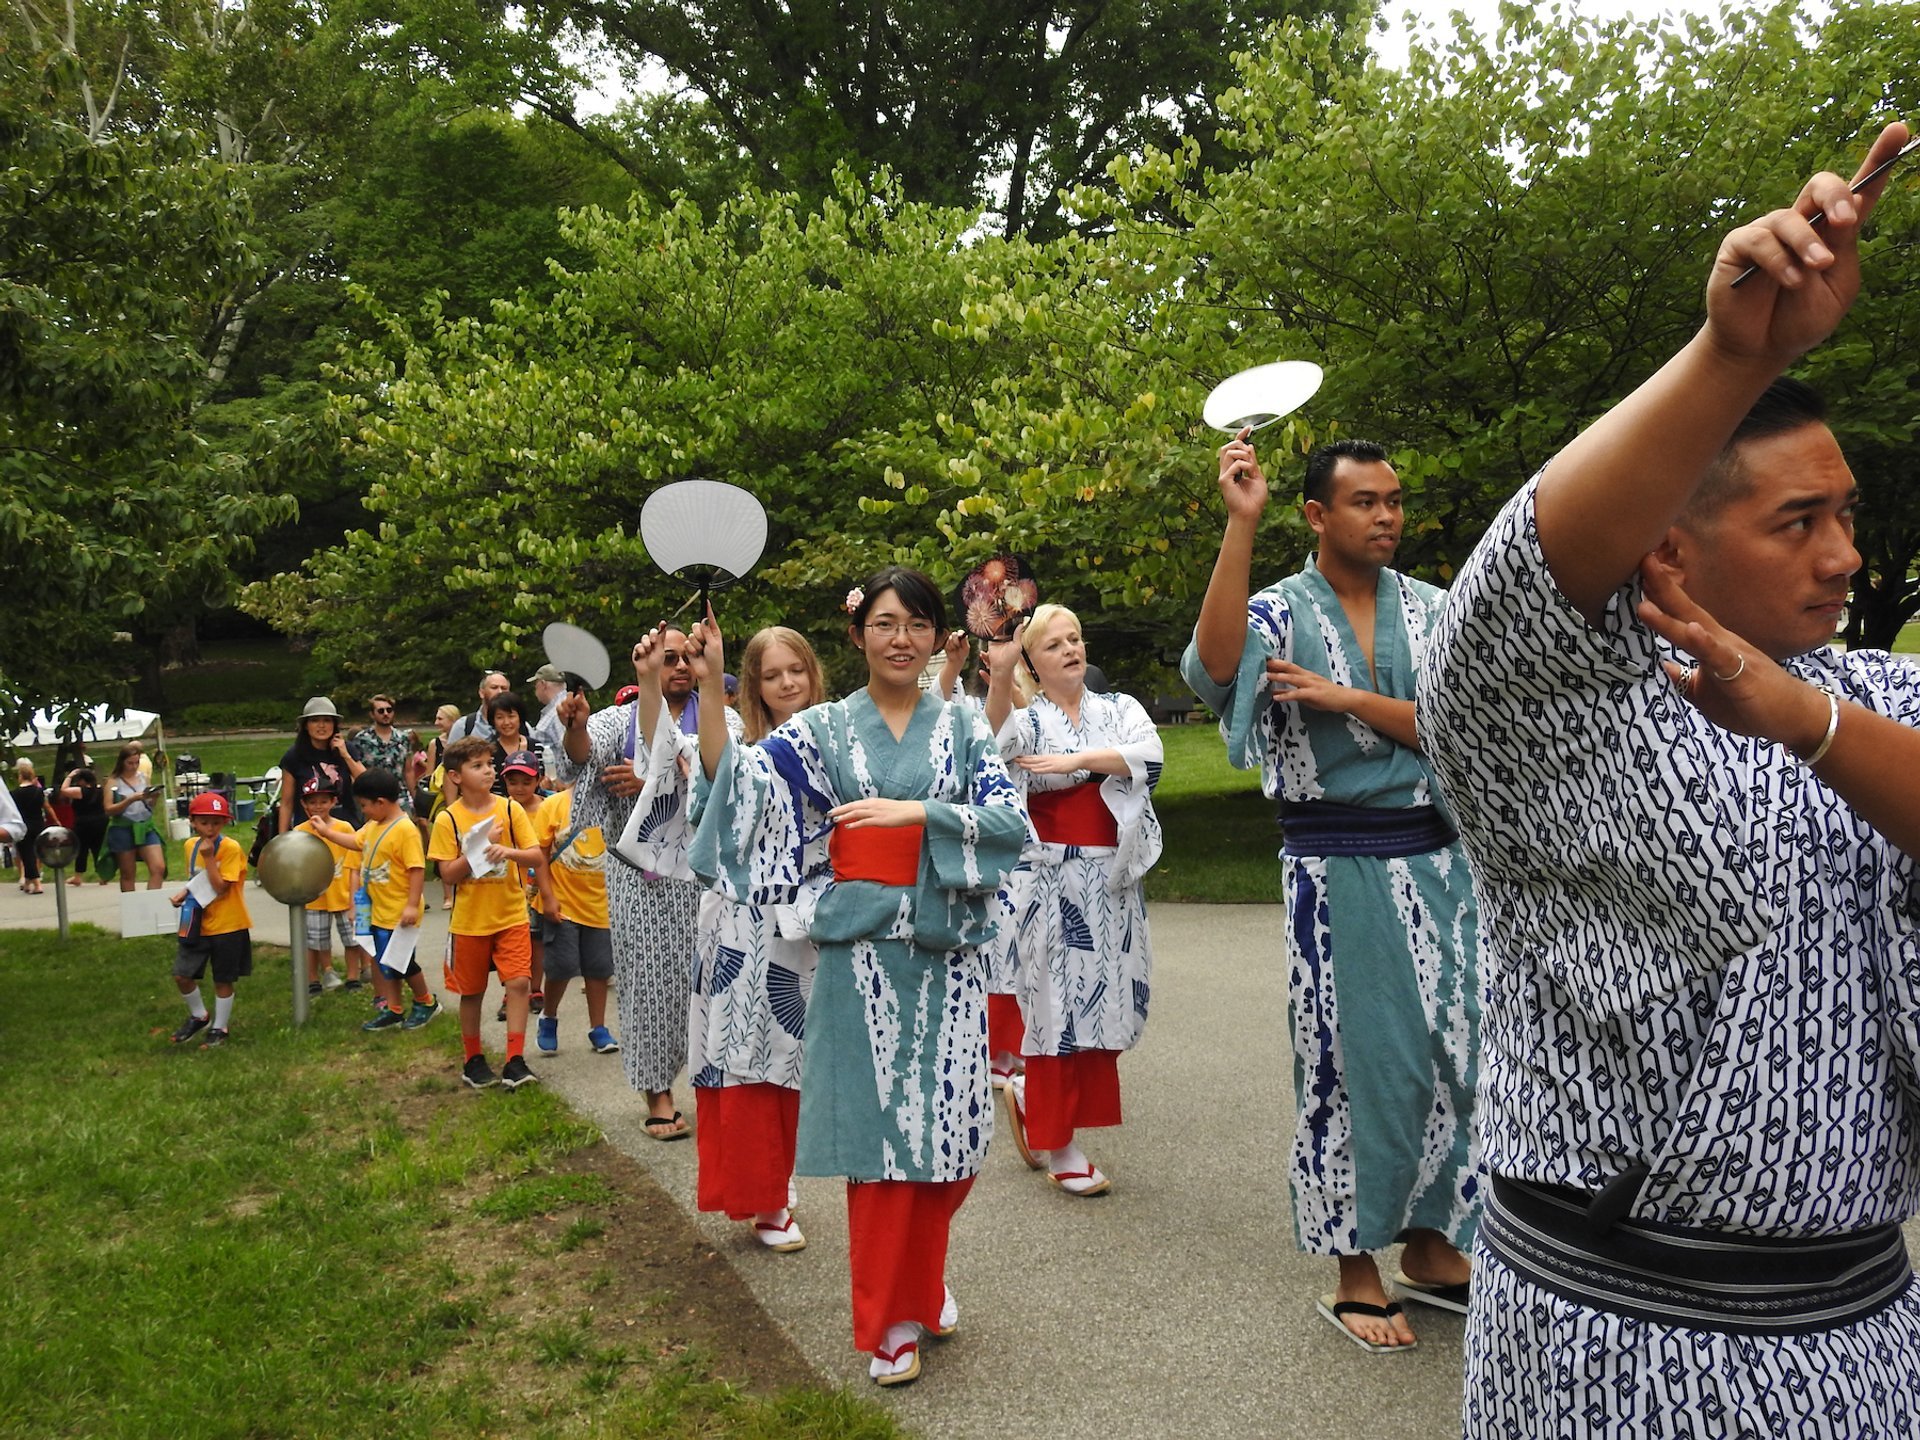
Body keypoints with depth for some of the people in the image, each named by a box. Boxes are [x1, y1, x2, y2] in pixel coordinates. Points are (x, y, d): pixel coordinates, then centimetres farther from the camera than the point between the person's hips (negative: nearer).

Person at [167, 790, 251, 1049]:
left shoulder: (231, 848, -17)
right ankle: (198, 1016, 29)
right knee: (182, 975, 5)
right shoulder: (191, 845, 4)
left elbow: (221, 887, -22)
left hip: (227, 925, -6)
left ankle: (219, 1028, 23)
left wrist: (208, 857, -25)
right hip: (198, 923, 6)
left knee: (223, 980, 6)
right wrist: (183, 893, 0)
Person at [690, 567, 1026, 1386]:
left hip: (948, 951, 2)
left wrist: (918, 811, -16)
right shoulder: (823, 729, 5)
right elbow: (738, 775, -7)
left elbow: (1012, 819, -5)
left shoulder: (963, 727, 7)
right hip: (863, 953, -1)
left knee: (950, 1128, 4)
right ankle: (889, 1318, 17)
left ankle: (923, 1280, 31)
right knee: (879, 1129, 0)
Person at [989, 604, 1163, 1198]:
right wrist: (1000, 677, -43)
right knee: (1060, 999, -3)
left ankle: (1029, 1093, 30)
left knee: (1106, 996, 7)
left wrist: (1076, 760, -20)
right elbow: (993, 738, -25)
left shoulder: (1120, 709, 9)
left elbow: (1149, 754, -11)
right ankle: (1057, 1145, 9)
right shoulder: (1027, 720, 0)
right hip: (1053, 878, -4)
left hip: (1113, 880, 4)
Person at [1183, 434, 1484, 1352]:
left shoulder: (1430, 609, 6)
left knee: (1457, 1051, 10)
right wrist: (1240, 524, -31)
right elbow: (1215, 664, -28)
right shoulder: (1279, 611, -4)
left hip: (1435, 856, 4)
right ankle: (1355, 1271, 18)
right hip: (1336, 869, -4)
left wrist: (1346, 697, -15)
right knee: (1357, 1060, 3)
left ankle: (1431, 1247, 29)